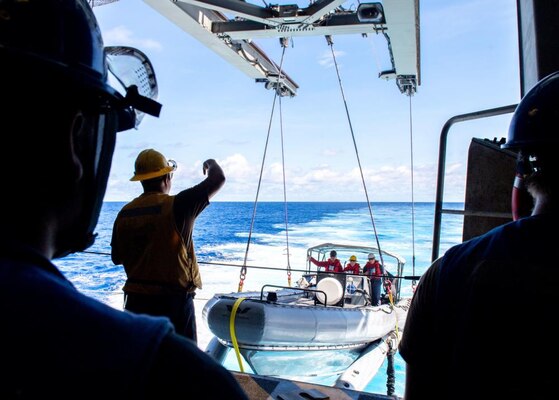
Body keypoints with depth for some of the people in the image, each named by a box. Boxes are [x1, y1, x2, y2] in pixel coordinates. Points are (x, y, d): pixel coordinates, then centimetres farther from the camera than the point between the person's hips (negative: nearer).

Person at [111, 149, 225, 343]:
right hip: (174, 300, -5)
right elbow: (218, 178, -10)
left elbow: (117, 258, 10)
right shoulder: (177, 206, -15)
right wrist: (211, 163, 11)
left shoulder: (124, 213, 0)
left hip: (136, 300, 5)